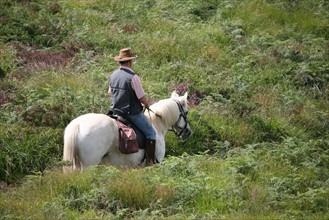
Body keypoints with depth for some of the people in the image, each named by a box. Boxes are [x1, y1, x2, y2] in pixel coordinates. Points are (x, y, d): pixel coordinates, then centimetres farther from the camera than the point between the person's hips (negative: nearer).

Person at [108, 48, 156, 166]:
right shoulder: (133, 77, -21)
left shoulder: (113, 75, 2)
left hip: (115, 111, 8)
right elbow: (142, 99, -18)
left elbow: (110, 93, 16)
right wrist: (147, 104, 3)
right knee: (150, 133, 3)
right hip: (132, 113, -8)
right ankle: (150, 161, -5)